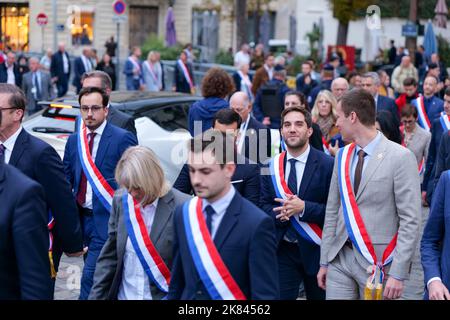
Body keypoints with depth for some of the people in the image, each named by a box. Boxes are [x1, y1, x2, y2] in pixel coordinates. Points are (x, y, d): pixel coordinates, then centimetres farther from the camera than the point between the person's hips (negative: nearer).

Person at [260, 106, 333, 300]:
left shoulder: (327, 165, -9)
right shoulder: (270, 166, 4)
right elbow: (263, 206, 5)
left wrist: (303, 208, -24)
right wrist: (280, 213, -16)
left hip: (315, 250, -2)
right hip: (281, 250, 2)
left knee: (319, 295, 13)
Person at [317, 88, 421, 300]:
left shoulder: (400, 157, -10)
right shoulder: (342, 156, 9)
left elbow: (410, 220, -12)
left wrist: (398, 274, -15)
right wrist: (324, 261, 11)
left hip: (377, 263, -5)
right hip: (340, 258, 5)